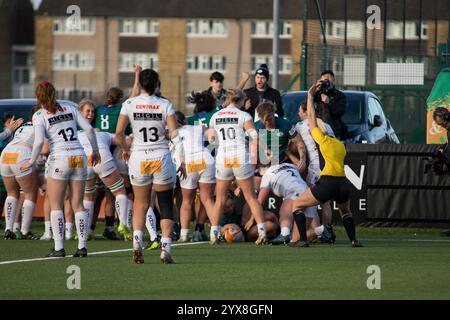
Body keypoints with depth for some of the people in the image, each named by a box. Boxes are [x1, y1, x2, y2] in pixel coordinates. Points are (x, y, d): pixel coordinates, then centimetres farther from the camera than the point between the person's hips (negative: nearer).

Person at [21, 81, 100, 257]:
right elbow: (89, 128, 4)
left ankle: (59, 248, -3)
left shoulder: (39, 115, -3)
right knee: (78, 205, 10)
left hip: (59, 159, -4)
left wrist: (31, 161, -1)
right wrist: (95, 150, 15)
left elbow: (39, 141, -14)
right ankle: (82, 246, 5)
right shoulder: (69, 109, 10)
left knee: (56, 205, 4)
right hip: (79, 157, 4)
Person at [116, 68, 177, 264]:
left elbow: (119, 132, -6)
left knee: (140, 204, 15)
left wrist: (125, 149, 11)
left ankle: (137, 241, -6)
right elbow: (174, 133, -11)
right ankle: (166, 247, -1)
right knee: (166, 204, 8)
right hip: (161, 157, -1)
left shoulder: (129, 105, -3)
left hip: (138, 158, 1)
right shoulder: (165, 105, -5)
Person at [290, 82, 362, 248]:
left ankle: (303, 239, -4)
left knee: (297, 205, 10)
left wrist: (310, 96, 20)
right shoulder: (341, 145, 20)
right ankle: (354, 240, 16)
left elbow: (311, 117, 12)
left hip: (327, 182, -6)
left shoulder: (322, 138, 5)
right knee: (345, 211, 33)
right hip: (344, 183, 6)